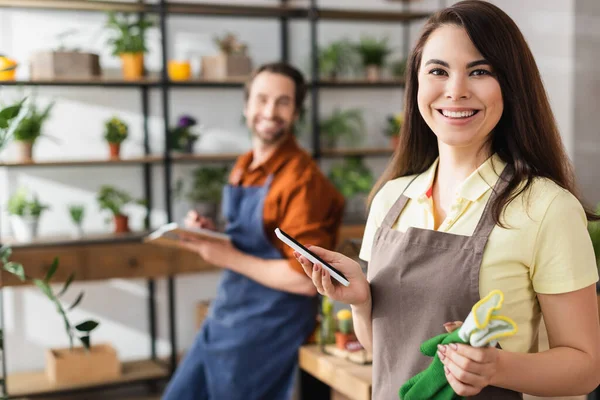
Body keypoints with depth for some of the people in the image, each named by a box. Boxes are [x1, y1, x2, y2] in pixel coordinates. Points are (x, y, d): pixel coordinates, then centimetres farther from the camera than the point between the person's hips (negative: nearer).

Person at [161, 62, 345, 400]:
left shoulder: (301, 178, -21)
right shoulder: (245, 166, 6)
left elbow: (306, 279, -25)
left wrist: (230, 258, -19)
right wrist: (212, 234, -1)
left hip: (266, 332, -8)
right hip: (224, 319, 8)